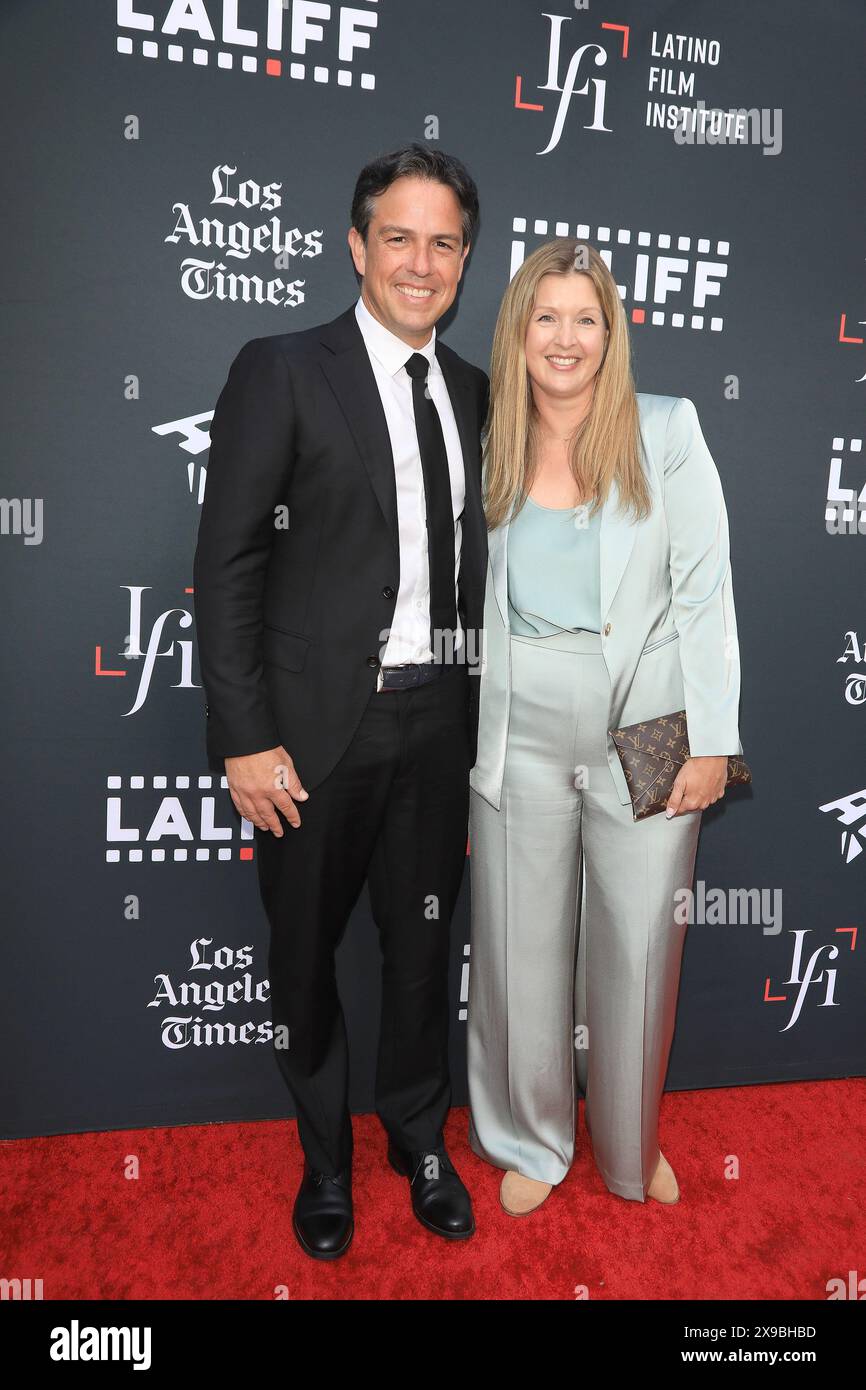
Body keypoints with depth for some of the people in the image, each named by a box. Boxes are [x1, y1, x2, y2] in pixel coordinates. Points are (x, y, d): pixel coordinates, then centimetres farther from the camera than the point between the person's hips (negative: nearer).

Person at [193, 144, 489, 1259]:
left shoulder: (474, 392, 10)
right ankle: (325, 1158, 39)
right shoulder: (281, 373, -5)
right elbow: (227, 565, -9)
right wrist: (243, 740, -14)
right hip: (319, 723, -4)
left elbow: (470, 558, 13)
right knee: (305, 953, 13)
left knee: (423, 944, 17)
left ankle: (418, 1139, 42)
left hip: (438, 719, 4)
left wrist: (482, 714, 8)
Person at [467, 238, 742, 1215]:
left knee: (639, 948, 9)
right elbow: (472, 603, 9)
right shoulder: (488, 449, 7)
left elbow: (704, 590, -3)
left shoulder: (666, 430, 0)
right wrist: (458, 752, 8)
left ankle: (633, 1143, 37)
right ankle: (532, 1141, 35)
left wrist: (712, 740, -8)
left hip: (645, 730, -1)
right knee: (521, 948, 10)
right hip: (521, 735, 2)